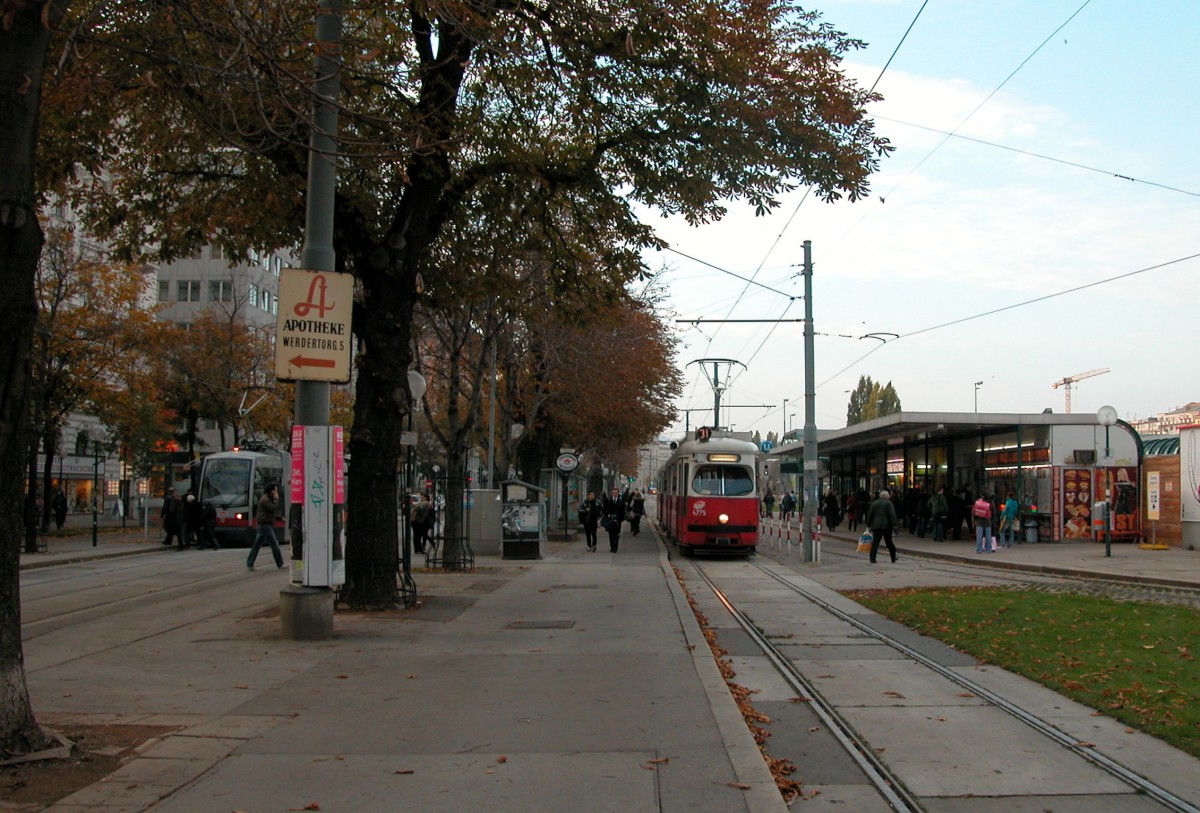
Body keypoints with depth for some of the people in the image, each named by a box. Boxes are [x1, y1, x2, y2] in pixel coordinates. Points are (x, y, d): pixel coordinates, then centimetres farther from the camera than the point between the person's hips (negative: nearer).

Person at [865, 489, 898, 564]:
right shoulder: (889, 503, -2)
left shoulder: (874, 503, 10)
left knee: (875, 542, -2)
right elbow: (892, 515, -11)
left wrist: (868, 525, 15)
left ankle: (872, 559, -10)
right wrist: (894, 524, -12)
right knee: (889, 542, 10)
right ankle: (893, 558, 18)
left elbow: (869, 515, 10)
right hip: (886, 526, -2)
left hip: (876, 526, 2)